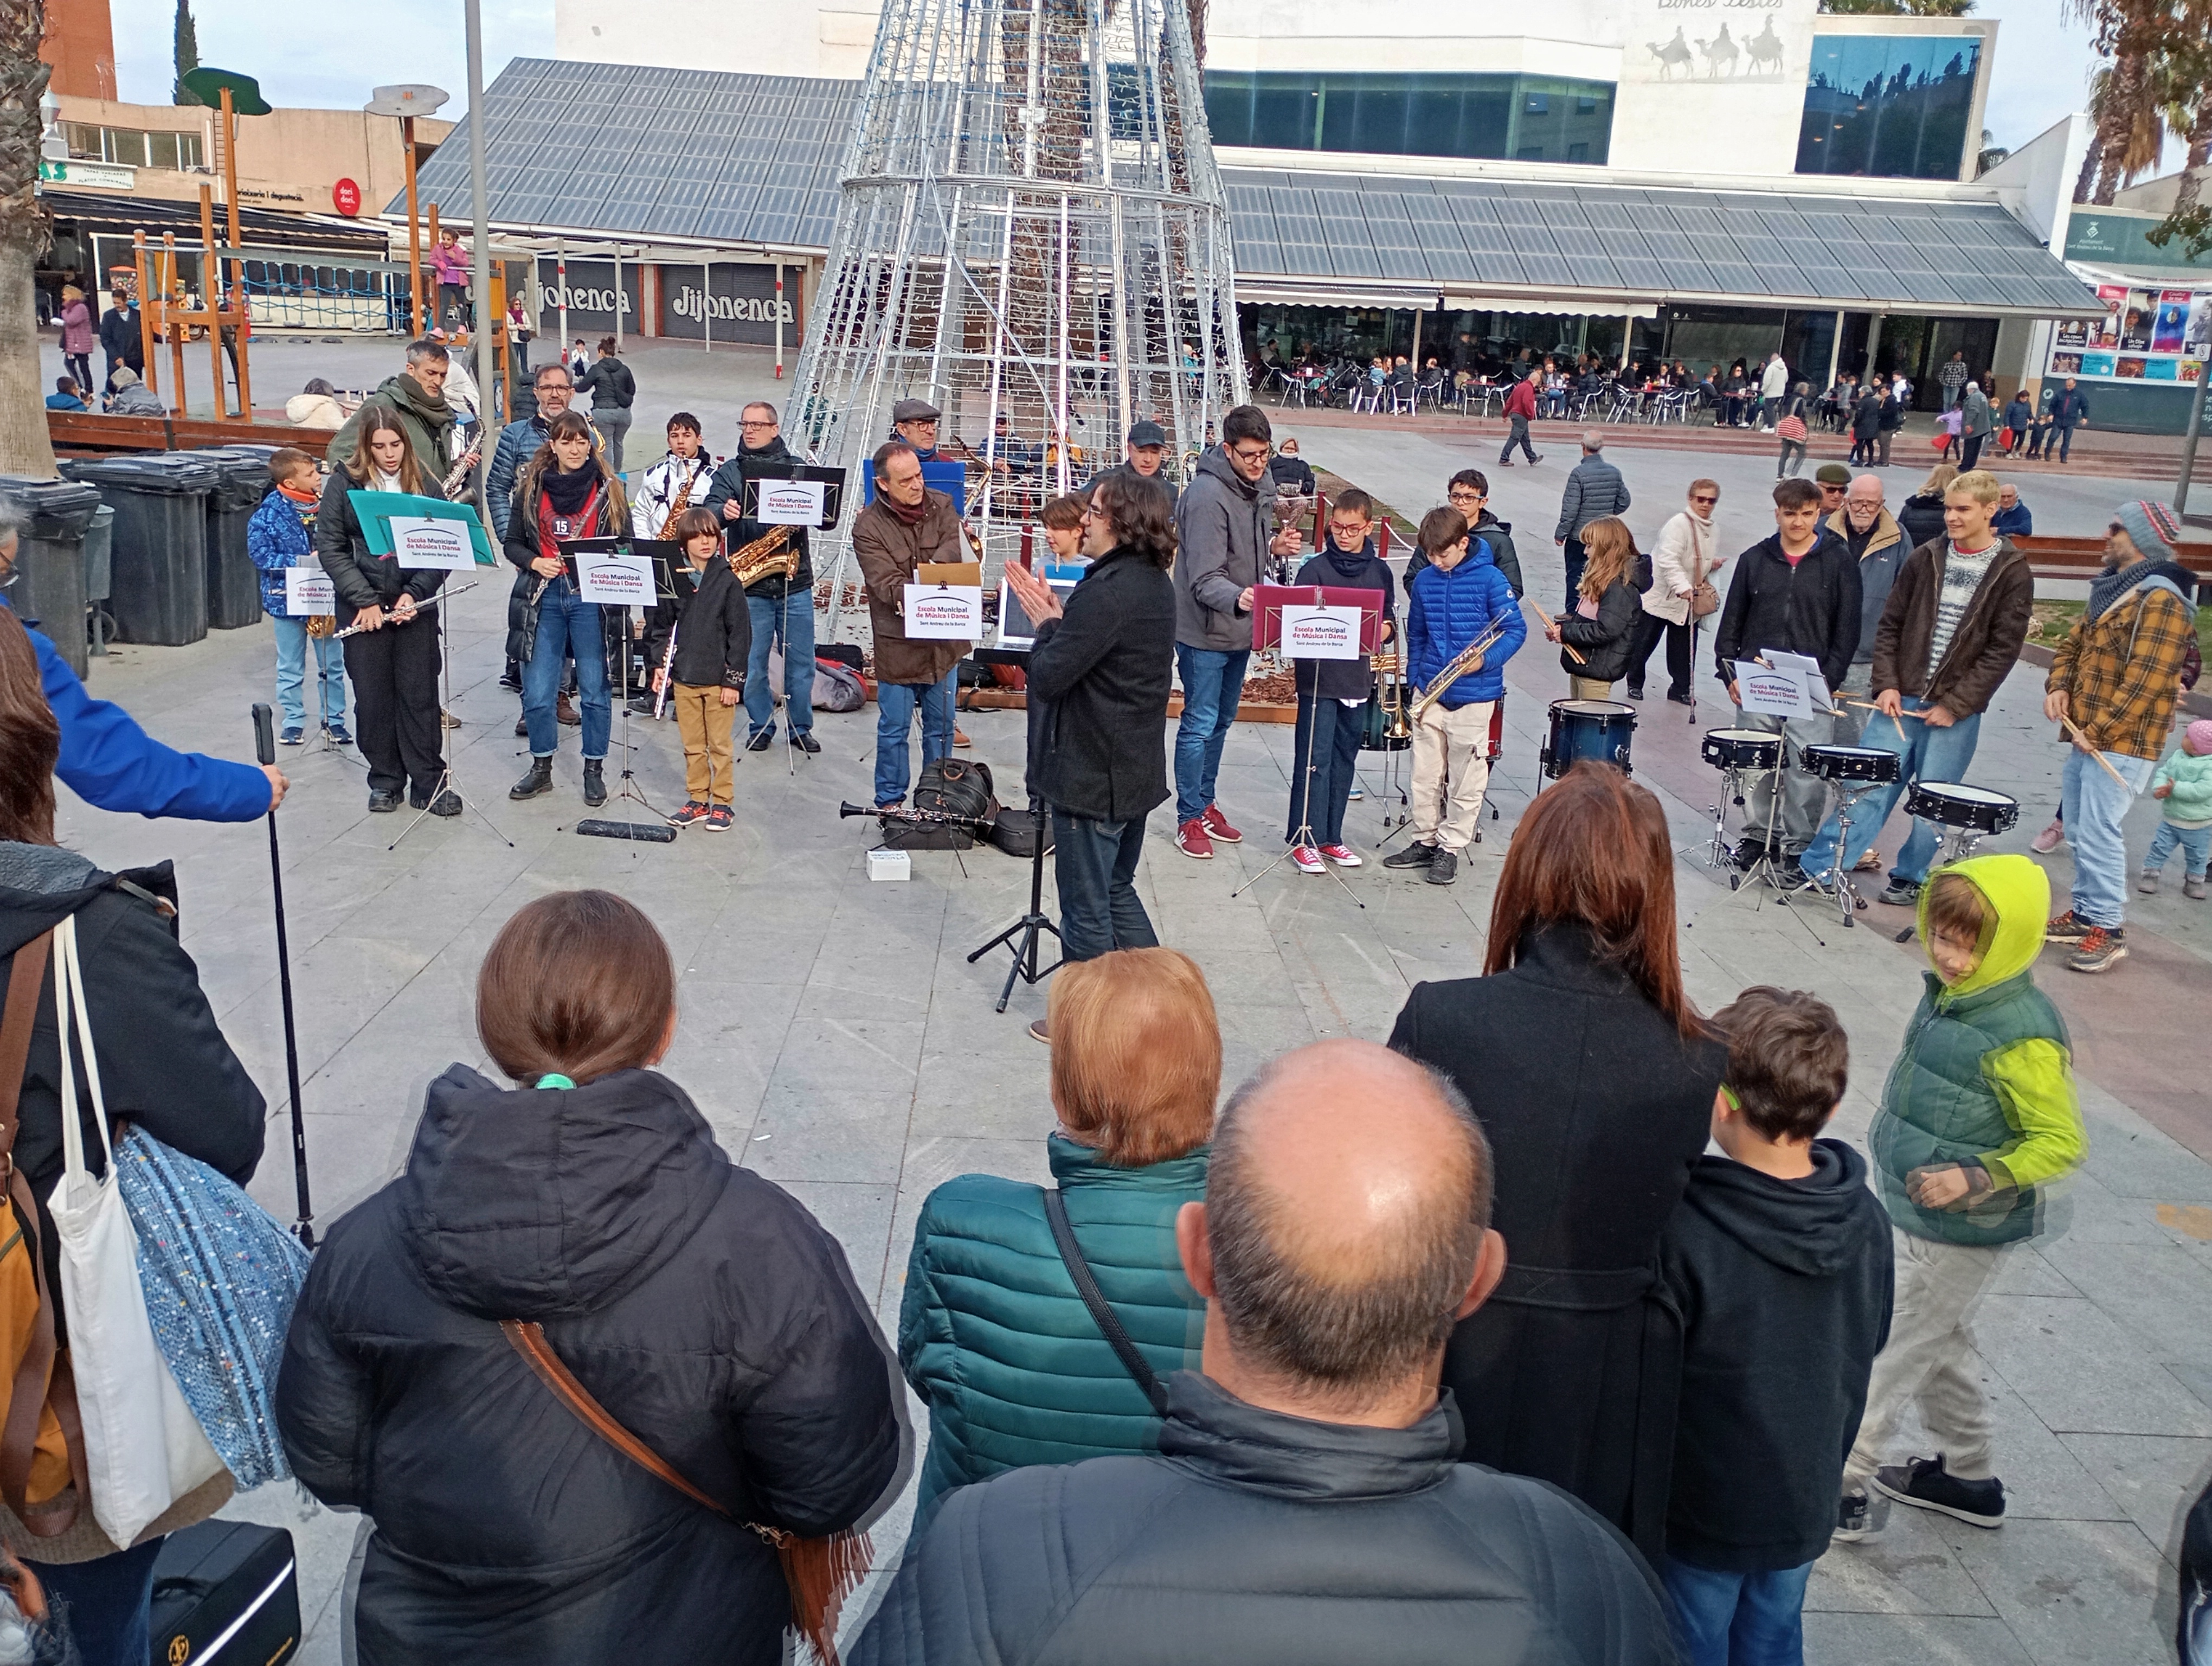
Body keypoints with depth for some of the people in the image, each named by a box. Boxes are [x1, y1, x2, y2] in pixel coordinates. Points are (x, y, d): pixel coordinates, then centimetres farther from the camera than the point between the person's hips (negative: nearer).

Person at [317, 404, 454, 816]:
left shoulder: (425, 487, 2)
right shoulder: (344, 485, -1)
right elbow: (330, 548, -4)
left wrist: (415, 594, -11)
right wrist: (365, 600, -12)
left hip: (416, 607, 0)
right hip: (364, 608, 0)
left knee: (420, 695, 2)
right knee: (373, 697, 7)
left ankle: (429, 782, 10)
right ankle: (385, 780, 20)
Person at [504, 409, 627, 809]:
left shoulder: (608, 488, 2)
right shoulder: (531, 487, 5)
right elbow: (512, 543, 9)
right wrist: (535, 562, -11)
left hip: (592, 598, -1)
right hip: (543, 597, 1)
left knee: (595, 690, 4)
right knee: (536, 692, 4)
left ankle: (594, 769, 18)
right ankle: (541, 766, 21)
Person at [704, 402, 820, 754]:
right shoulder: (729, 471, 7)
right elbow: (709, 510, -8)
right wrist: (724, 511, -31)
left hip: (795, 582, 0)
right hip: (750, 584, 0)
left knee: (801, 662, 6)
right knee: (752, 663, 4)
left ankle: (801, 728, 20)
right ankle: (761, 727, 20)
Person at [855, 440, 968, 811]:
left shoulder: (941, 506, 0)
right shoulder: (868, 526, -12)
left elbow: (951, 552, -15)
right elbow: (886, 585, -20)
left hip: (943, 638, 4)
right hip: (897, 644, -4)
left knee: (942, 724, 15)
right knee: (894, 729, 6)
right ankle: (890, 803, 21)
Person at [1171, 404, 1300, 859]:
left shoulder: (1256, 490, 7)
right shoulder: (1207, 496, -23)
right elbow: (1205, 578, -27)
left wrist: (1274, 545, -1)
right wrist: (1237, 599, -45)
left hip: (1240, 630, 9)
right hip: (1205, 633, -9)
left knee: (1221, 721, 19)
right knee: (1199, 725, 0)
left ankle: (1206, 804, 32)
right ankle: (1190, 819, 11)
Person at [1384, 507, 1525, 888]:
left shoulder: (1489, 578, -9)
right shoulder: (1424, 580, 4)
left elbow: (1516, 630, -7)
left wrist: (1486, 660, -22)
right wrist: (1414, 681, 10)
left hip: (1474, 695, -4)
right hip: (1430, 692, 4)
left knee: (1466, 778, 5)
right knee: (1425, 773, 10)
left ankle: (1450, 847, 16)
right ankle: (1425, 840, 24)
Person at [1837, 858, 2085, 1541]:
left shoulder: (2021, 1037, -27)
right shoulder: (1948, 991, -2)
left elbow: (2061, 1142, -22)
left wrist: (1975, 1178, -31)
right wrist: (1894, 1147, 20)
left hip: (1957, 1232, -9)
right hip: (1906, 1208, 9)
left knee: (1888, 1353, 2)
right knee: (1941, 1343, 23)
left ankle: (1840, 1485, 15)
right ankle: (1966, 1475, 41)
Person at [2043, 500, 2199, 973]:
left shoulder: (2161, 601, -15)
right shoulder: (2112, 589, 15)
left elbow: (2145, 681, -21)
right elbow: (2074, 643, 20)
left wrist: (2097, 731, -20)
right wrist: (2058, 687, 1)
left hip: (2121, 745, -10)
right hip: (2088, 737, 10)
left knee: (2098, 833, -10)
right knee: (2078, 829, 15)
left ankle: (2108, 930, -3)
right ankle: (2084, 913, 27)